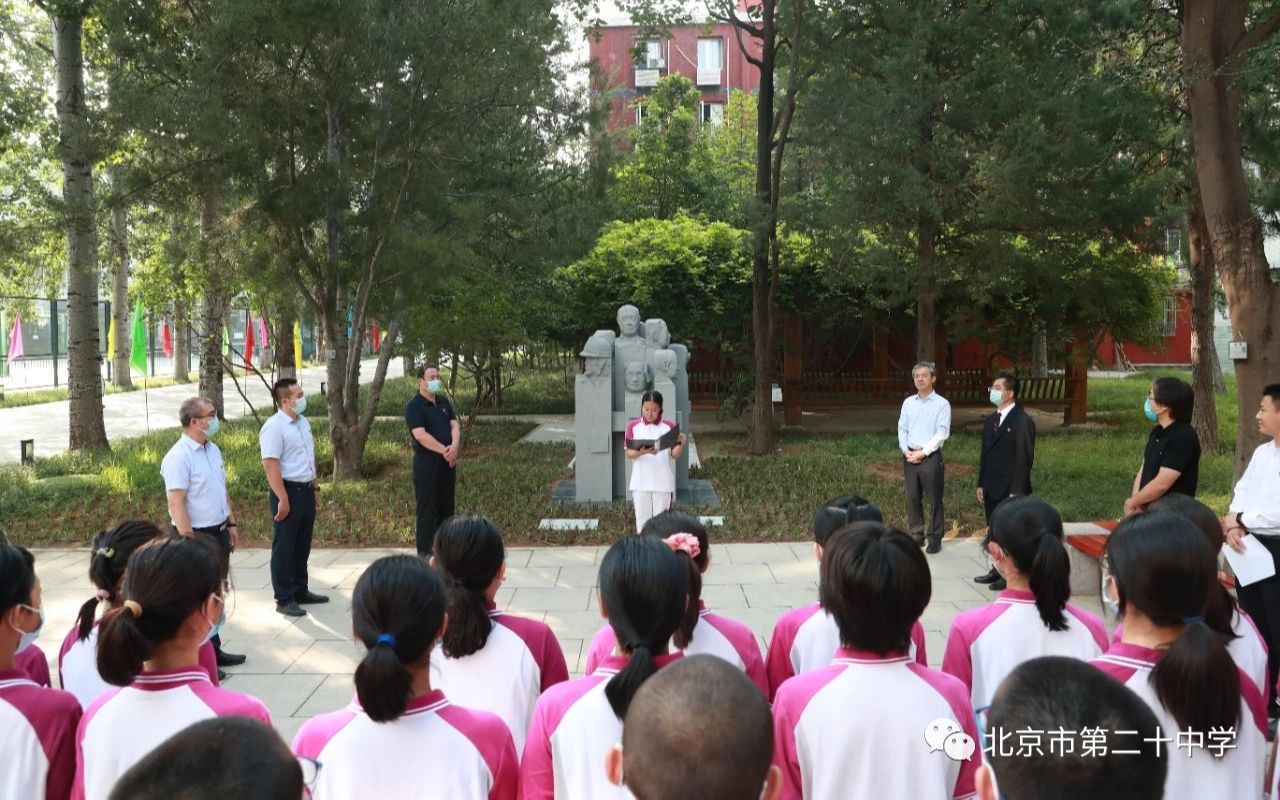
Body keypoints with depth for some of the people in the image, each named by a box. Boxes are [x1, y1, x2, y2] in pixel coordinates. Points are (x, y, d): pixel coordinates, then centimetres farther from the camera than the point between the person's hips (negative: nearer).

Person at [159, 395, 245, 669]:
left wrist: (232, 524, 16)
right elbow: (176, 504, -23)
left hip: (219, 533, 8)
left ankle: (213, 651, 30)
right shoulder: (179, 457, -19)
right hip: (197, 535, -8)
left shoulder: (213, 449, 8)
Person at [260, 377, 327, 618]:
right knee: (284, 547, 1)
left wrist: (314, 483, 19)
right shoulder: (274, 427, -17)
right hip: (288, 491, -8)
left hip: (306, 490, 8)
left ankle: (300, 590, 30)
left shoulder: (303, 422, 10)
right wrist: (283, 499, -23)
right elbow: (270, 465, -21)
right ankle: (284, 599, 9)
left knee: (302, 544, 17)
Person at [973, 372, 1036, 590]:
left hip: (1011, 490, -8)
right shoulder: (990, 421, 13)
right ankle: (998, 570, 26)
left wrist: (1016, 491, -17)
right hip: (992, 489, 8)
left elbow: (1025, 458, -15)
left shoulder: (1022, 421, -12)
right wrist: (981, 484, 13)